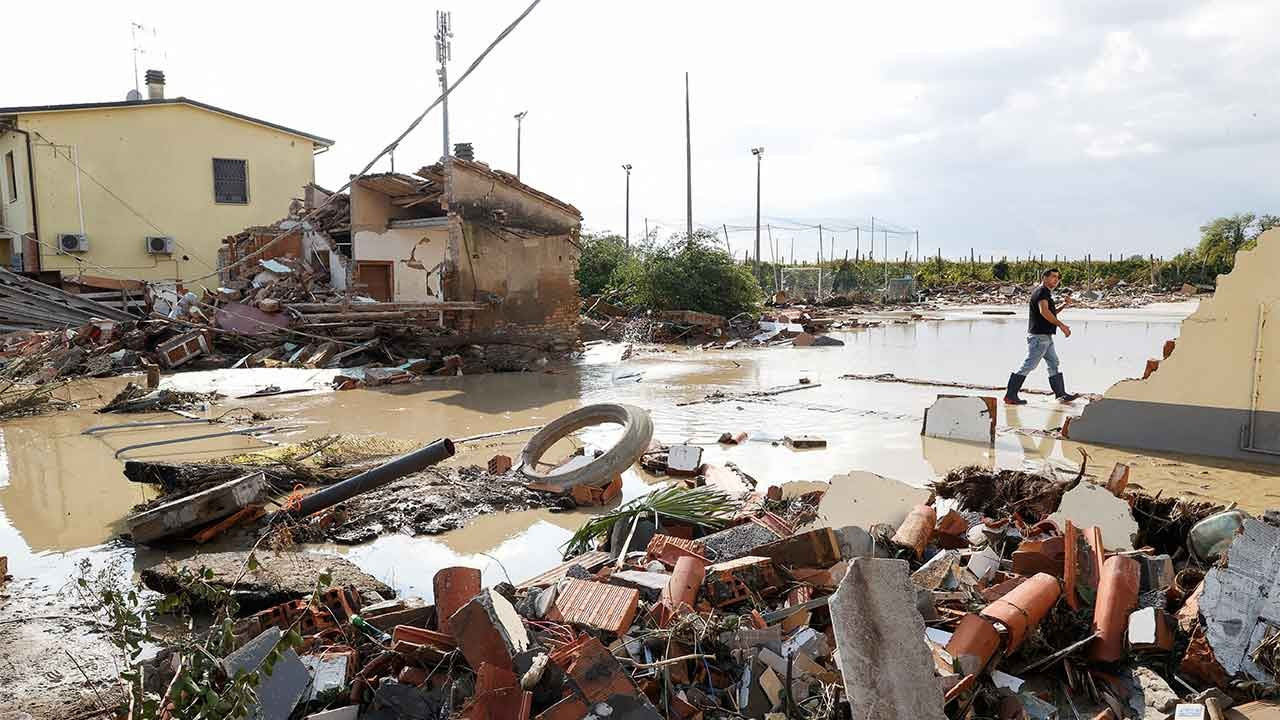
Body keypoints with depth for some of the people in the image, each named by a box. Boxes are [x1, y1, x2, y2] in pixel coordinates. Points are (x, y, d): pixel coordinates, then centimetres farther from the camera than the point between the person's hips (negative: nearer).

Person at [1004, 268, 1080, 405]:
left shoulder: (1046, 293, 20)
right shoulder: (1041, 291, -11)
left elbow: (1050, 313, 29)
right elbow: (1044, 311, -27)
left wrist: (1063, 306, 14)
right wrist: (1061, 325, -27)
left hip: (1046, 337, 11)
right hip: (1039, 336, -11)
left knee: (1054, 365, 13)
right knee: (1029, 365, -9)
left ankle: (1061, 394, 19)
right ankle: (1010, 396, -7)